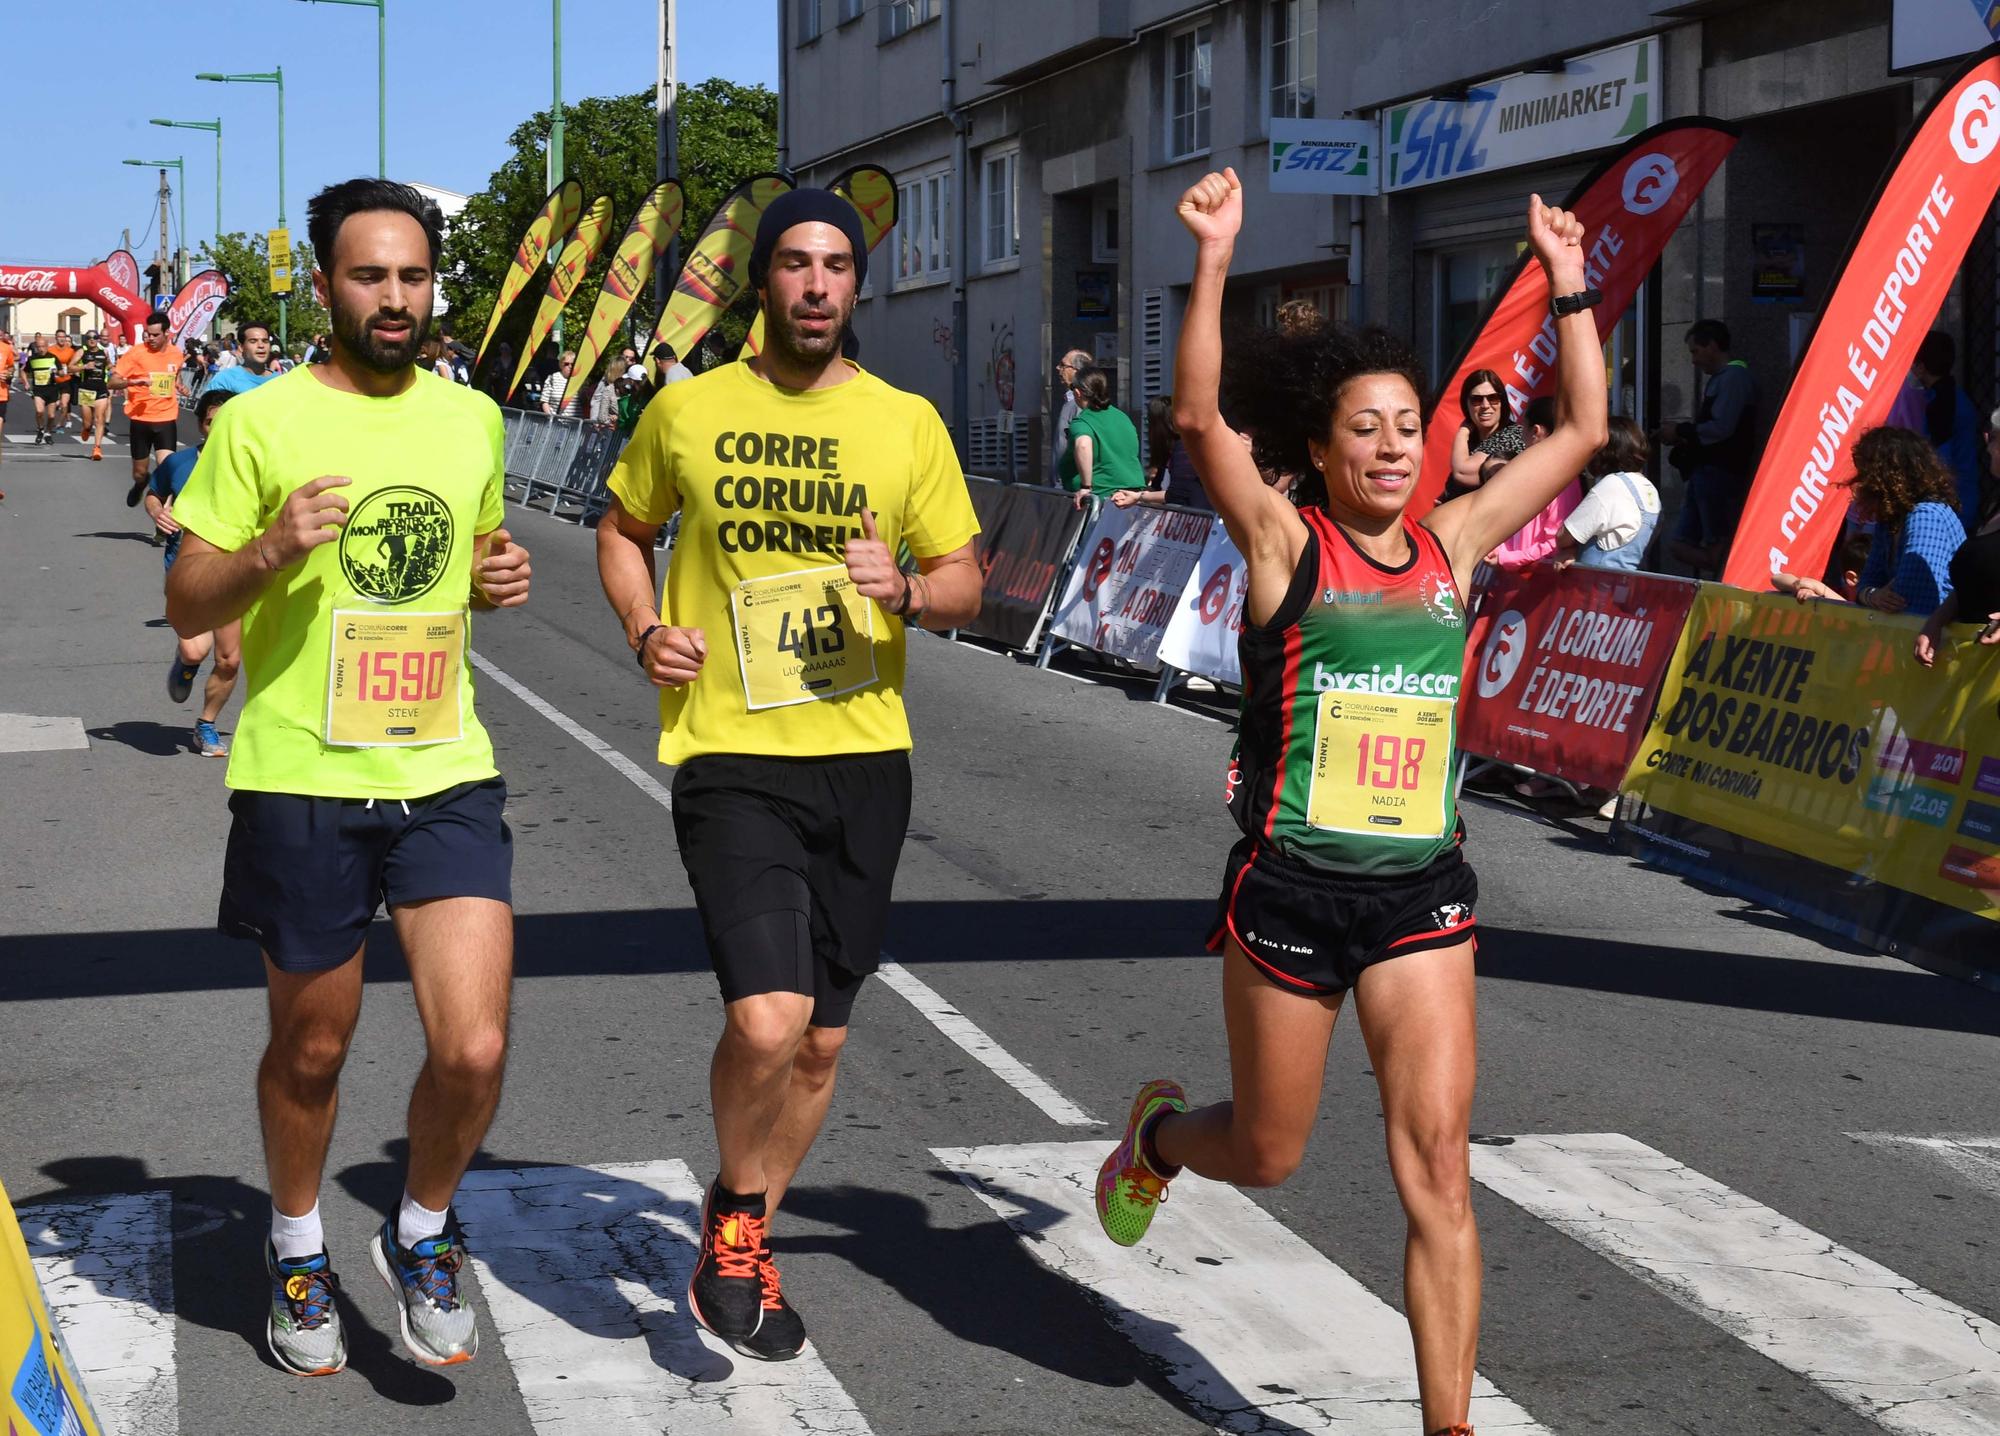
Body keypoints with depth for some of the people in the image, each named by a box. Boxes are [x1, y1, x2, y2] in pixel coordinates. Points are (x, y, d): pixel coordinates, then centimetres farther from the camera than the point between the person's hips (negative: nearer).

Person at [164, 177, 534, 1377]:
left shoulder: (471, 418, 9)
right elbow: (186, 608, -2)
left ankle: (420, 1237, 19)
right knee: (311, 1051, 13)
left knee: (475, 1050, -9)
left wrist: (499, 578, 2)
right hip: (302, 782, -2)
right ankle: (300, 1252, 38)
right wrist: (267, 553, -21)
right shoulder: (263, 423, -5)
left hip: (447, 775, 3)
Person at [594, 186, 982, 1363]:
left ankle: (740, 1246, 34)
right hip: (732, 757, -3)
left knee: (821, 1041, 12)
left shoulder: (907, 423, 3)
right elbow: (624, 530, 17)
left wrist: (905, 593, -14)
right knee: (766, 1021, -20)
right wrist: (647, 629, -1)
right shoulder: (688, 411, 2)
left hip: (866, 757, 3)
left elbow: (966, 582, 8)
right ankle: (739, 1211, 10)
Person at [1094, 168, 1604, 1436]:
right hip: (1291, 887, -3)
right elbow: (1199, 417, -18)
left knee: (1439, 1166, -7)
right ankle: (1159, 1132, 50)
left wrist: (1571, 286, 8)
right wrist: (1214, 265, -25)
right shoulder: (1285, 542, -4)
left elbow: (1582, 433, 12)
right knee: (1267, 1157, 14)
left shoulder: (1452, 544, 7)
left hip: (1422, 890, 3)